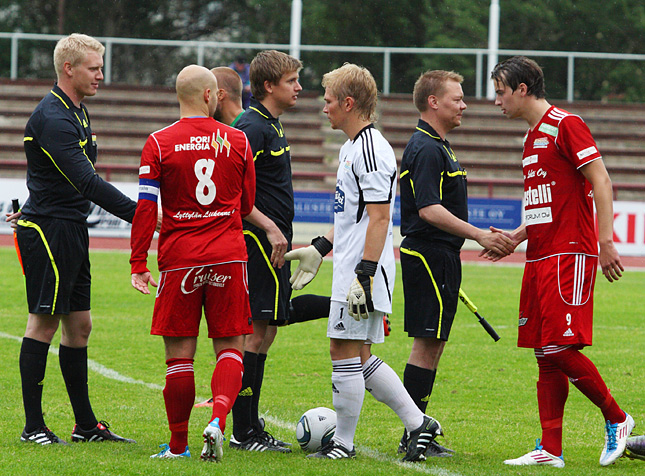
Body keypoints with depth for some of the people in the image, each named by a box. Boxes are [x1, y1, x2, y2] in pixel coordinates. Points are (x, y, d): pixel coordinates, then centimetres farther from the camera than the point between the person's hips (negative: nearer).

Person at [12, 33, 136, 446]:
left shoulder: (77, 112, 14)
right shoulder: (51, 118, -18)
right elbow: (86, 181, -26)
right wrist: (138, 214, -29)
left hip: (72, 230, 10)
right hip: (48, 230, -10)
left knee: (79, 325, 10)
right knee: (44, 322, -6)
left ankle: (87, 425, 15)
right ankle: (33, 426, -1)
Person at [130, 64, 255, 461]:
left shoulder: (159, 144, -2)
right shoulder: (238, 141, 3)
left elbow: (145, 208, -6)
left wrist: (138, 264, -2)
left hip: (179, 260, -1)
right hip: (229, 256, 1)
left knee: (180, 352, 4)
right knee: (230, 347, 5)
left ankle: (179, 444, 10)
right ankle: (219, 418, -20)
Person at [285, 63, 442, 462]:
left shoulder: (372, 151, -16)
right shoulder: (352, 147, 17)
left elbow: (379, 219, -20)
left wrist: (364, 276, -24)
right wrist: (319, 249, 27)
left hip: (363, 272, -10)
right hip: (351, 269, 10)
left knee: (345, 351, -4)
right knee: (360, 356, 12)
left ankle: (343, 443, 4)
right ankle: (419, 425, 14)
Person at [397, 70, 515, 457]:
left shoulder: (438, 146, 19)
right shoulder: (426, 149, -15)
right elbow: (428, 210, -24)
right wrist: (479, 235, -25)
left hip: (440, 257, 11)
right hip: (429, 255, -11)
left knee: (432, 344, 11)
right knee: (428, 344, -9)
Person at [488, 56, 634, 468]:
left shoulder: (565, 124, -8)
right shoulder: (532, 137, 20)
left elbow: (601, 180, -14)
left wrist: (606, 241, -21)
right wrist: (517, 236, 16)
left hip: (569, 255, -9)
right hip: (540, 259, 9)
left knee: (560, 349, -14)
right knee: (545, 355, 5)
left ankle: (617, 420, 3)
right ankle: (550, 450, 5)